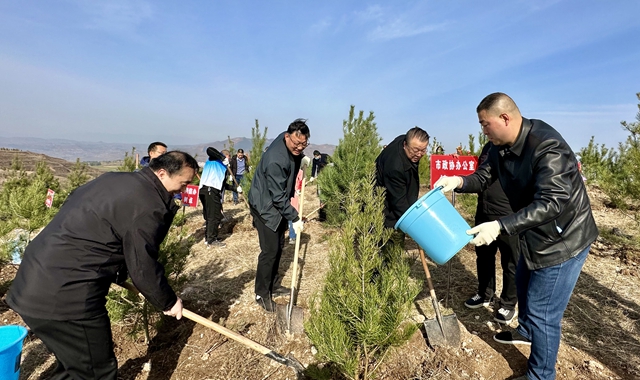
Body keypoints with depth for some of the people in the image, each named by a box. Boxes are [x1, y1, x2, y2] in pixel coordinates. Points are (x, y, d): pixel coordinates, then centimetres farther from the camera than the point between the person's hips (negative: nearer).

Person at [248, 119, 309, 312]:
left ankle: (272, 285, 32)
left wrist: (301, 160, -1)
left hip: (279, 204, 9)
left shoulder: (294, 147, -7)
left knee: (278, 246, 15)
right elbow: (278, 196, -27)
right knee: (270, 250, -5)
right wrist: (295, 218, -21)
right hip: (265, 206, -9)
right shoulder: (275, 160, -32)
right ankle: (261, 294, 14)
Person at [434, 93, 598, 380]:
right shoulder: (500, 147, -5)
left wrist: (500, 226, -43)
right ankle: (526, 332, 56)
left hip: (564, 238, -9)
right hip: (535, 235, 9)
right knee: (523, 283, 28)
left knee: (542, 311, 2)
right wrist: (459, 181, -20)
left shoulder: (548, 147, -31)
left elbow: (551, 203, -37)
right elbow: (484, 177, 2)